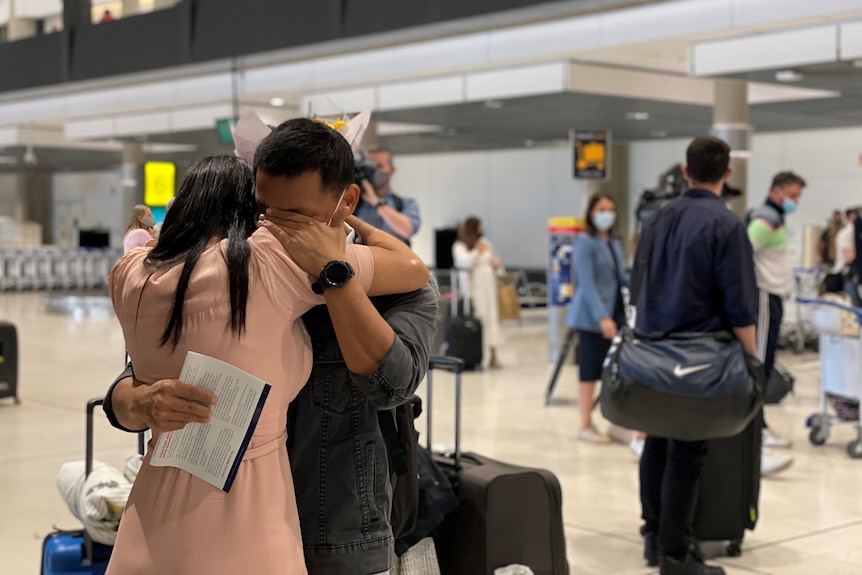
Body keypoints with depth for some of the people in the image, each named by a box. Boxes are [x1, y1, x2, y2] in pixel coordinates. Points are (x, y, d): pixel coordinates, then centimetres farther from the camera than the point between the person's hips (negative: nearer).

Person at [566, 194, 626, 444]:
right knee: (590, 371, -1)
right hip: (593, 317, -7)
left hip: (616, 315, 7)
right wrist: (602, 317, -23)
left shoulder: (615, 243, 14)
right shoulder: (585, 242, -8)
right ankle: (586, 426, 7)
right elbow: (587, 282, -16)